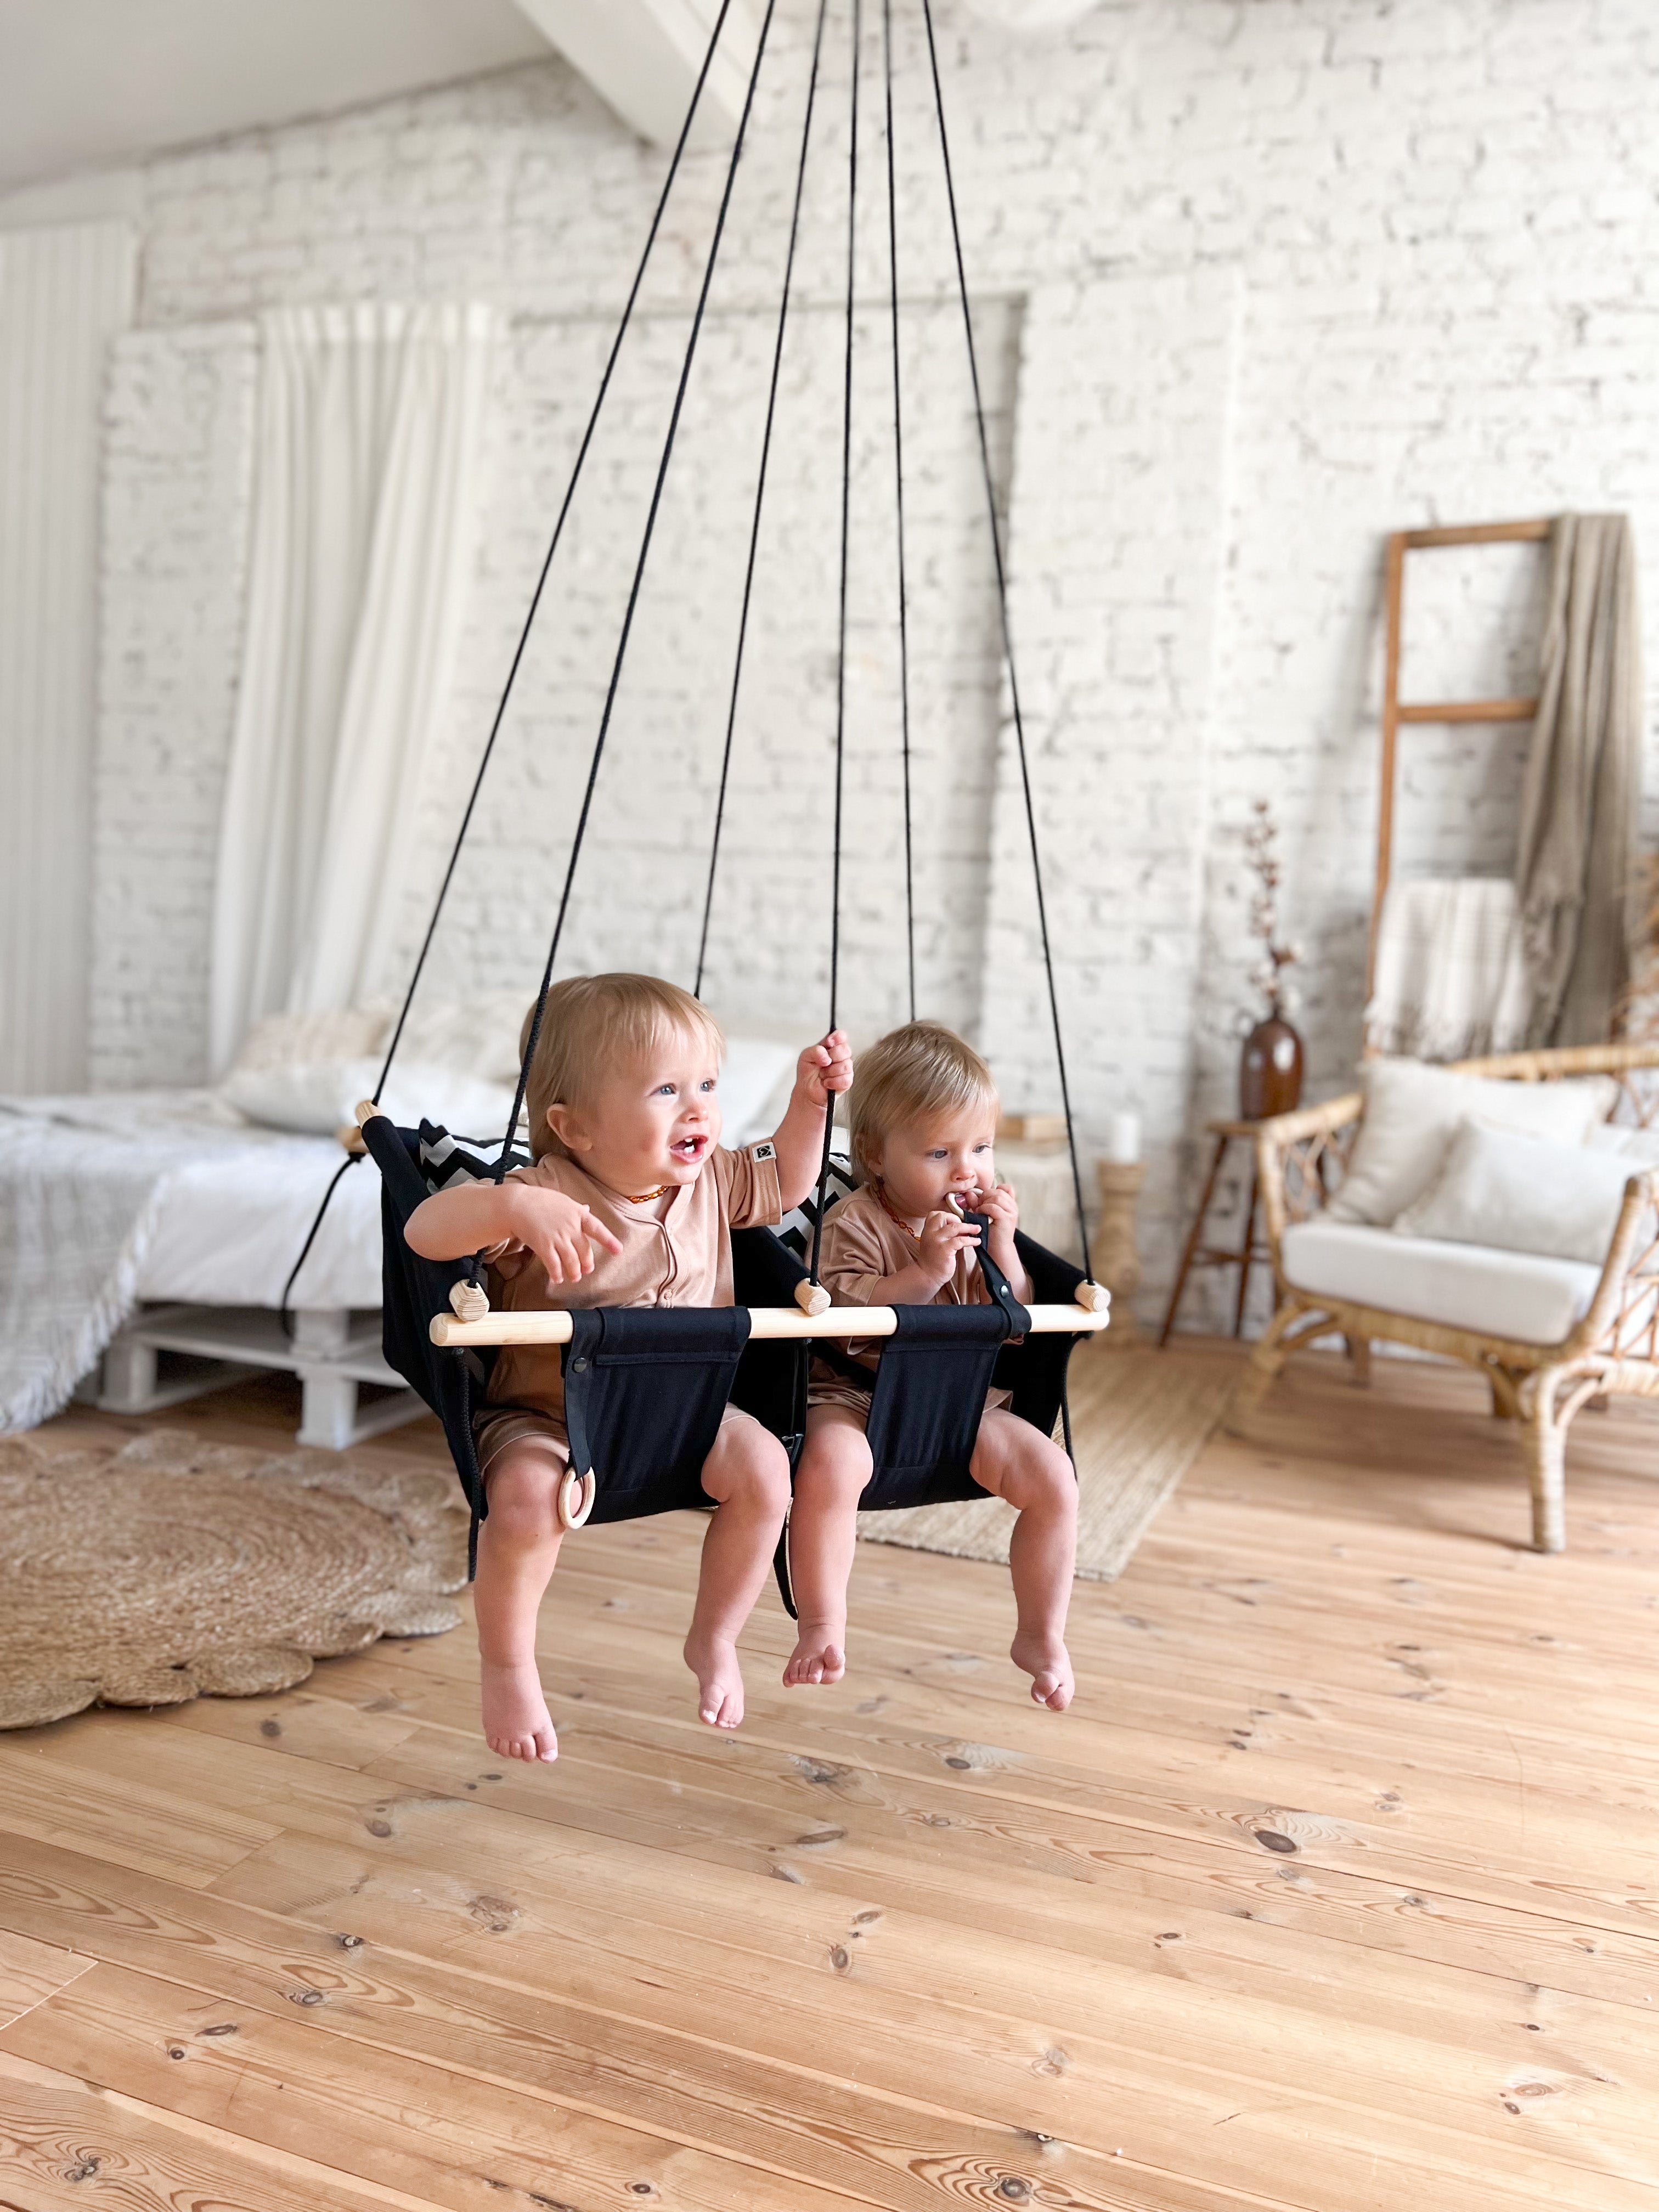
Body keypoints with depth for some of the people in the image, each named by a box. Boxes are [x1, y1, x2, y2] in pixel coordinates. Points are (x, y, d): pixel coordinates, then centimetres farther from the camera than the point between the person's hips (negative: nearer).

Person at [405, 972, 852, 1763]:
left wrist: (810, 1099, 4)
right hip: (544, 1414, -4)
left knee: (763, 1467, -20)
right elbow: (424, 1230, -32)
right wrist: (513, 1207, -50)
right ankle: (506, 1666, -4)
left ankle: (714, 1638, 6)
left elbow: (783, 1183, 18)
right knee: (527, 1498, -34)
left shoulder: (709, 1182, -2)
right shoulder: (545, 1194, -21)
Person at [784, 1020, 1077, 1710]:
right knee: (829, 1463, -36)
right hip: (858, 1394, -4)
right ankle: (821, 1628, -18)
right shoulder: (854, 1224, -9)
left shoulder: (983, 1220, 7)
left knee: (1055, 1478, -13)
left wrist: (1001, 1250, -13)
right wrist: (925, 1273, -29)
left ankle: (1042, 1637, 7)